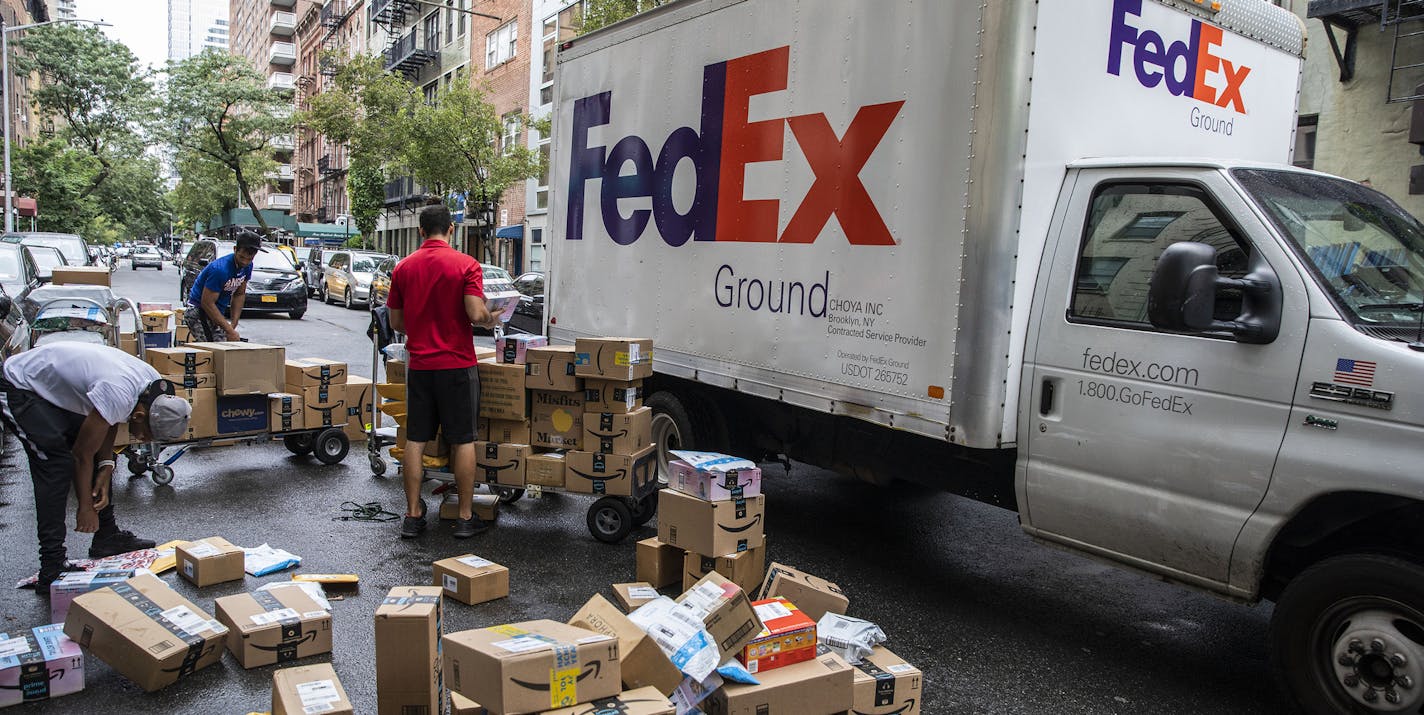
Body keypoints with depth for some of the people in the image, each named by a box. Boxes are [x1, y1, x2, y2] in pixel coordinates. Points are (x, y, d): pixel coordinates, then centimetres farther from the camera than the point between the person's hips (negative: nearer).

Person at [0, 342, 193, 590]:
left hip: (55, 389, 9)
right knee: (57, 465, -18)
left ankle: (107, 537, 18)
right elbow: (82, 455, -25)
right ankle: (51, 570, -14)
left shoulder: (154, 383, -11)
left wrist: (106, 467, -9)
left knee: (101, 456, 7)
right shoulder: (119, 394, -37)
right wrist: (85, 508, -13)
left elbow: (109, 423, 4)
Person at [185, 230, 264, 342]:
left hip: (217, 313, 8)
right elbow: (207, 303, -25)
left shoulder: (247, 267, -3)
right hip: (198, 311, -8)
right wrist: (229, 331, -26)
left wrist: (233, 325, -3)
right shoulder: (220, 269, -27)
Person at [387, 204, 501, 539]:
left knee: (415, 440, 9)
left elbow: (396, 323, 9)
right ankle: (465, 518, 8)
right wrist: (492, 320, 4)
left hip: (419, 365, 4)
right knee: (463, 440, 4)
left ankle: (413, 515, 13)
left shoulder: (403, 268, 4)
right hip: (457, 365, -3)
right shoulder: (466, 265, -8)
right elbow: (476, 314, -18)